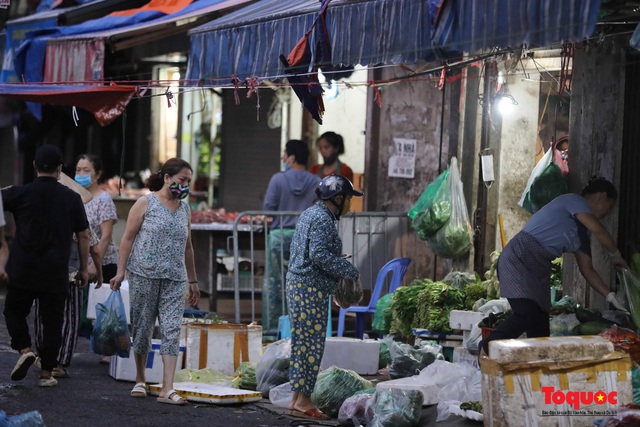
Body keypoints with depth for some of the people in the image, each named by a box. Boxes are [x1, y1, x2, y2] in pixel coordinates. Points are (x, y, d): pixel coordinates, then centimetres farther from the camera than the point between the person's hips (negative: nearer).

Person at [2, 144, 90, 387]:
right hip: (56, 273, 1)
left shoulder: (22, 193, -6)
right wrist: (83, 268, 12)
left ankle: (24, 349, -7)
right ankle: (46, 373, 8)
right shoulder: (71, 198, 0)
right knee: (52, 321, 9)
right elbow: (83, 235, 4)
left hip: (23, 271, -1)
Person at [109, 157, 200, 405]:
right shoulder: (145, 204, 0)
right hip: (144, 275, -3)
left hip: (174, 279, 3)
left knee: (172, 330, -6)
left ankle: (167, 389, -10)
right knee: (142, 328, 5)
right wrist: (120, 271, -9)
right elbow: (128, 238, -2)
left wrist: (193, 281, 21)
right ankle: (140, 380, 21)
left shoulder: (185, 210, 14)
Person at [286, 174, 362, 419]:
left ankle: (297, 398, 14)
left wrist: (336, 261, 19)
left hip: (297, 284, 10)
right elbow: (319, 254, -23)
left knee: (302, 342, 11)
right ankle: (303, 398, -4)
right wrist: (349, 271, -15)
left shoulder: (309, 214, 17)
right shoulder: (323, 219, -14)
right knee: (312, 344, -6)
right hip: (312, 288, -10)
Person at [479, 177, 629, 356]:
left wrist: (611, 297, 13)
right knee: (527, 314, -24)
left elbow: (587, 270, 20)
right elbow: (598, 231, -18)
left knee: (540, 327, 2)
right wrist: (616, 255, -2)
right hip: (518, 259, -10)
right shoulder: (572, 201, -5)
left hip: (539, 269, 10)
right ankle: (486, 349, -11)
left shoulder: (581, 233, 20)